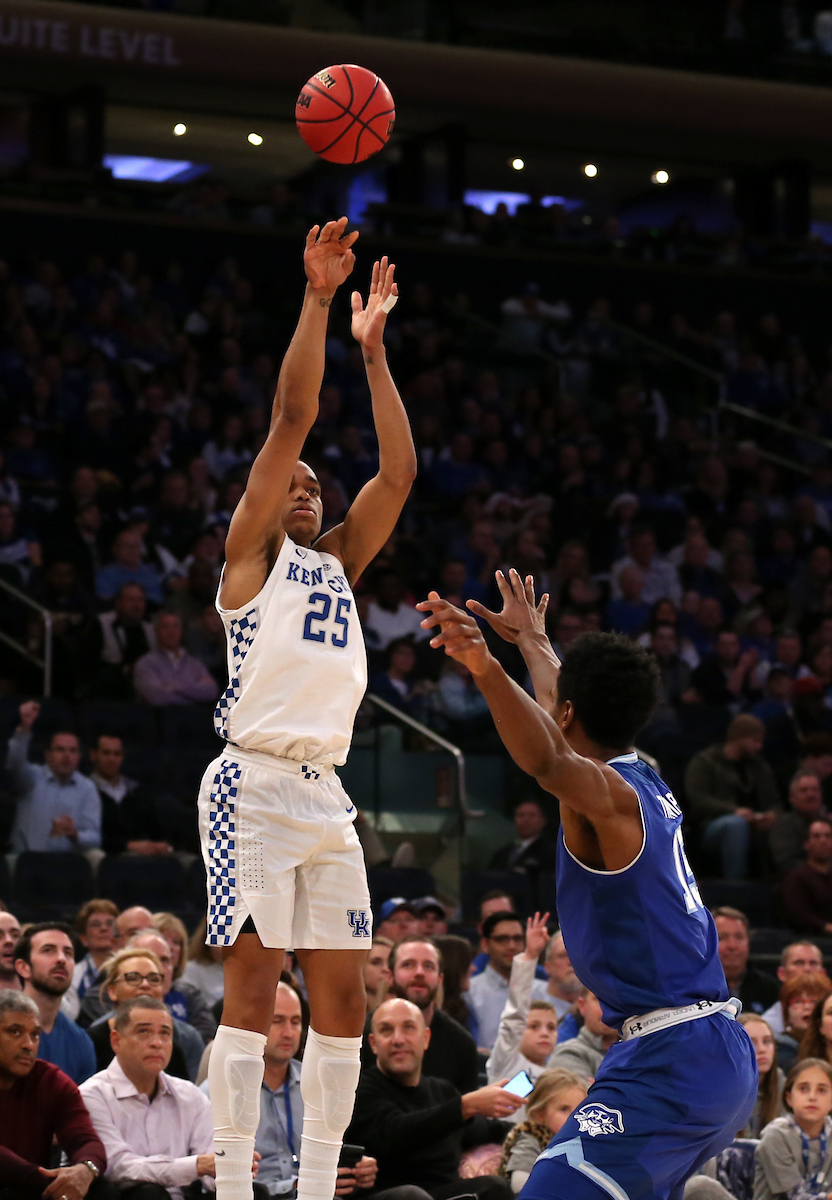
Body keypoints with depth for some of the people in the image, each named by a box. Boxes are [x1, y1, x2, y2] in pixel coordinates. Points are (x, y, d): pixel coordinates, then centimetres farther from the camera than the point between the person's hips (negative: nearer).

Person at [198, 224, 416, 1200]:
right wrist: (316, 300, -3)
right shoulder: (250, 553, 6)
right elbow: (289, 418, -2)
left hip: (325, 792, 7)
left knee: (342, 997, 3)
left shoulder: (337, 564, 22)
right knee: (253, 986, -10)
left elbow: (398, 470, 17)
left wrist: (372, 348, 17)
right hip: (255, 783, -7)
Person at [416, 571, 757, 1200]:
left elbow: (549, 761, -36)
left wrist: (488, 668, -52)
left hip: (672, 1065, -10)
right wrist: (531, 637, 53)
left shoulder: (609, 794, -12)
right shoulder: (649, 784, 15)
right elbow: (578, 706, 35)